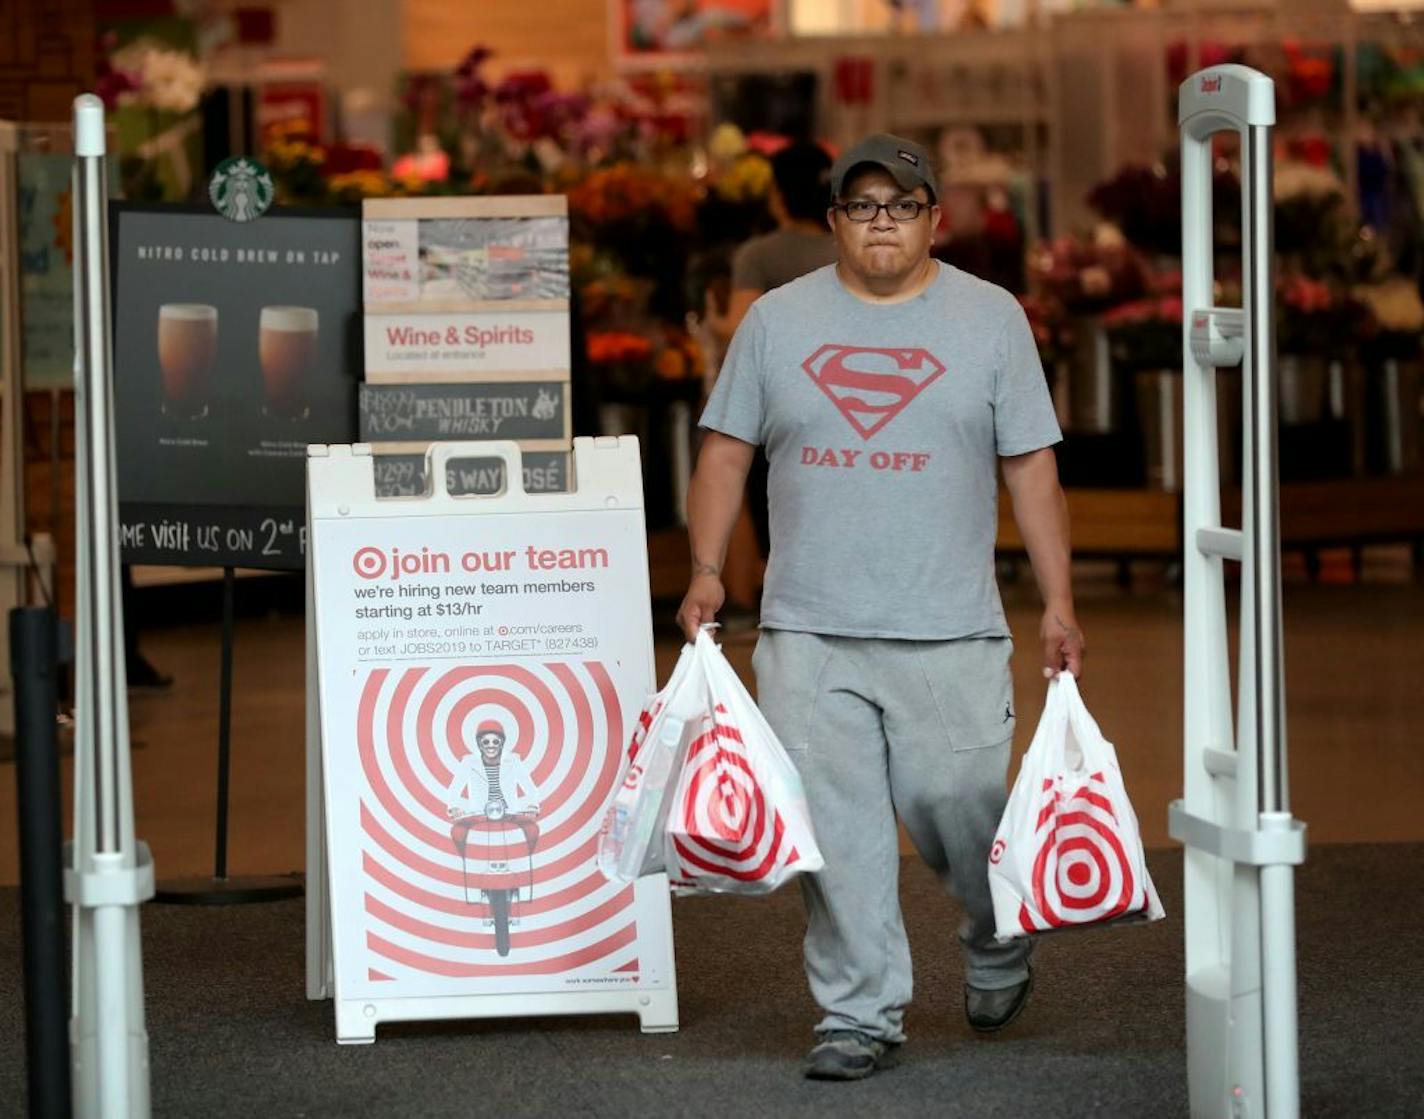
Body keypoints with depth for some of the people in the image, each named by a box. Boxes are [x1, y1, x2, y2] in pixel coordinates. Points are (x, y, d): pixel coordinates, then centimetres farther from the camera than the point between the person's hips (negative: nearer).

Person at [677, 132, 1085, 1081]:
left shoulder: (991, 318, 5)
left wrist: (1059, 602, 0)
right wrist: (707, 571, 1)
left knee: (961, 811, -1)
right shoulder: (778, 319, 9)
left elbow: (1031, 469, 5)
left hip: (950, 635, -1)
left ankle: (998, 952, 29)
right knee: (834, 831, -2)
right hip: (807, 634, 2)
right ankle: (860, 1017, 7)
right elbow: (727, 450, 12)